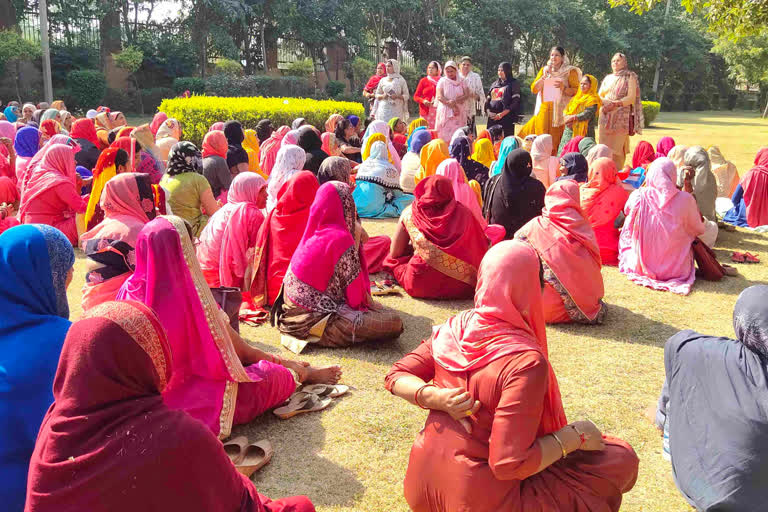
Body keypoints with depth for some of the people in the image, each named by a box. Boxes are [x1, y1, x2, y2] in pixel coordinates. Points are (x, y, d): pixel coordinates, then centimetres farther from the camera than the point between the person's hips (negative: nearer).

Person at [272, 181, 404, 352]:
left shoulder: (313, 231, 7)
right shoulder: (341, 239, -20)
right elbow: (355, 291, -14)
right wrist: (356, 240, -6)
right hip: (314, 320, -10)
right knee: (393, 323, -14)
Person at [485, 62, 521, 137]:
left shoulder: (514, 84, 3)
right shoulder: (494, 84, 21)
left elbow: (515, 102, -7)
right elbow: (488, 99, 20)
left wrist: (502, 114, -14)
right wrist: (488, 111, 0)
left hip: (506, 118, -5)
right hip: (492, 118, 5)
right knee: (492, 139, 1)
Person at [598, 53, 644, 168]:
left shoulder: (630, 77, 5)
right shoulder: (608, 78, 20)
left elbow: (631, 98, -6)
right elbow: (599, 96, 16)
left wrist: (615, 104, -19)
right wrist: (604, 102, -7)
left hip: (621, 117, -5)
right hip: (606, 117, 5)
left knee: (617, 147, -10)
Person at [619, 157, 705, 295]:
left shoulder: (638, 196, -13)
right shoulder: (685, 199, -15)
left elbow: (627, 211, 12)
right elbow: (699, 230, 0)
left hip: (641, 267, 0)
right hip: (676, 268, 1)